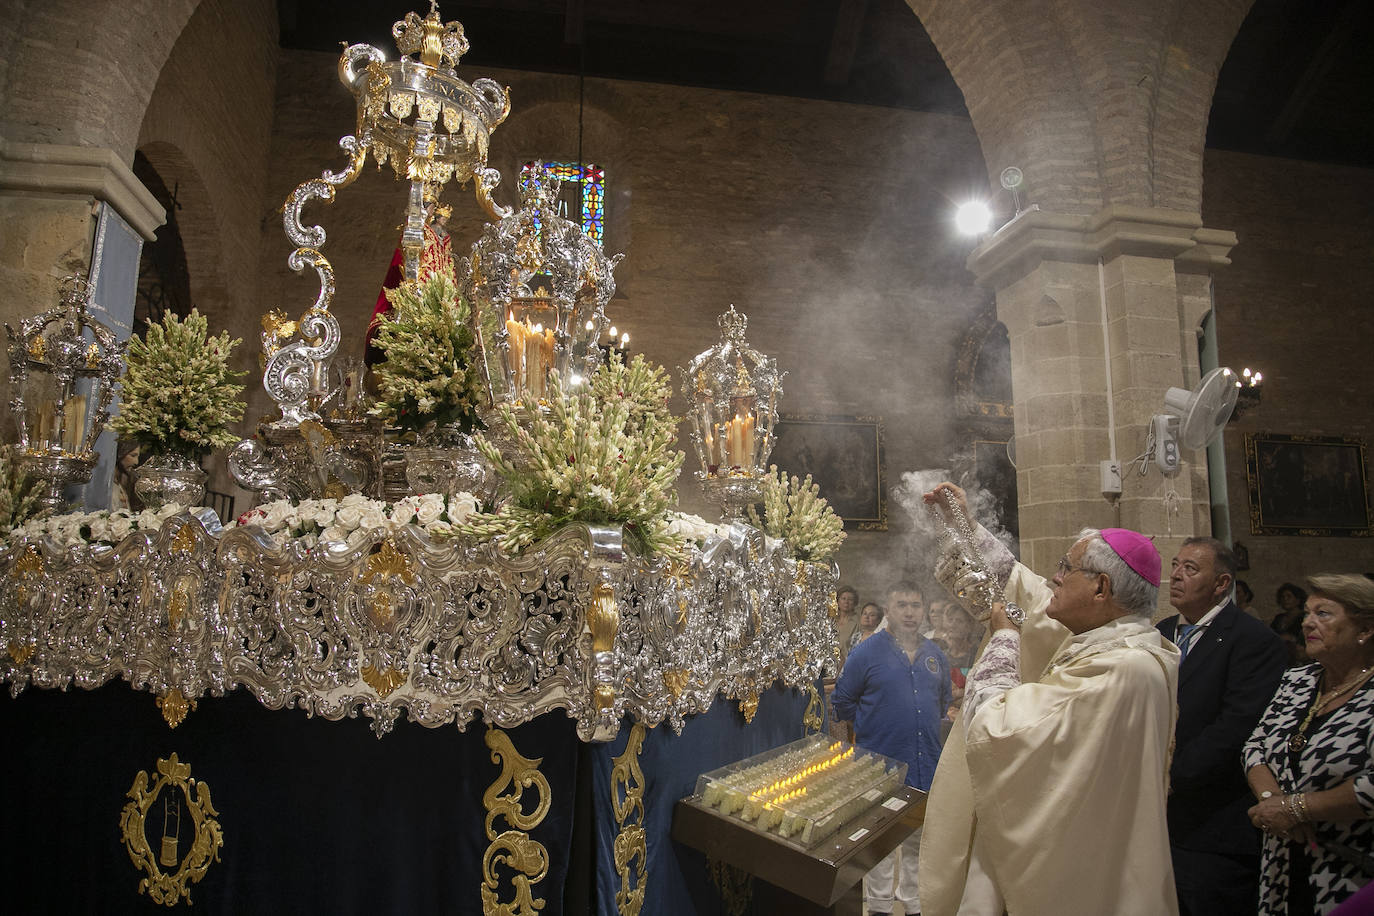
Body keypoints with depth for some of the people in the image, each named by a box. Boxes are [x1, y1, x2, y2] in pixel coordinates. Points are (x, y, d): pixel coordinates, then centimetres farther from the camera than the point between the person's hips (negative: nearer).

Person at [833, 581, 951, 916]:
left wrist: (927, 725, 13)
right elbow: (843, 702, -1)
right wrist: (872, 724, 0)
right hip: (881, 761, -5)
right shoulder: (866, 652, -9)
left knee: (919, 839, 18)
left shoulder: (934, 655, 7)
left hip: (925, 763, 5)